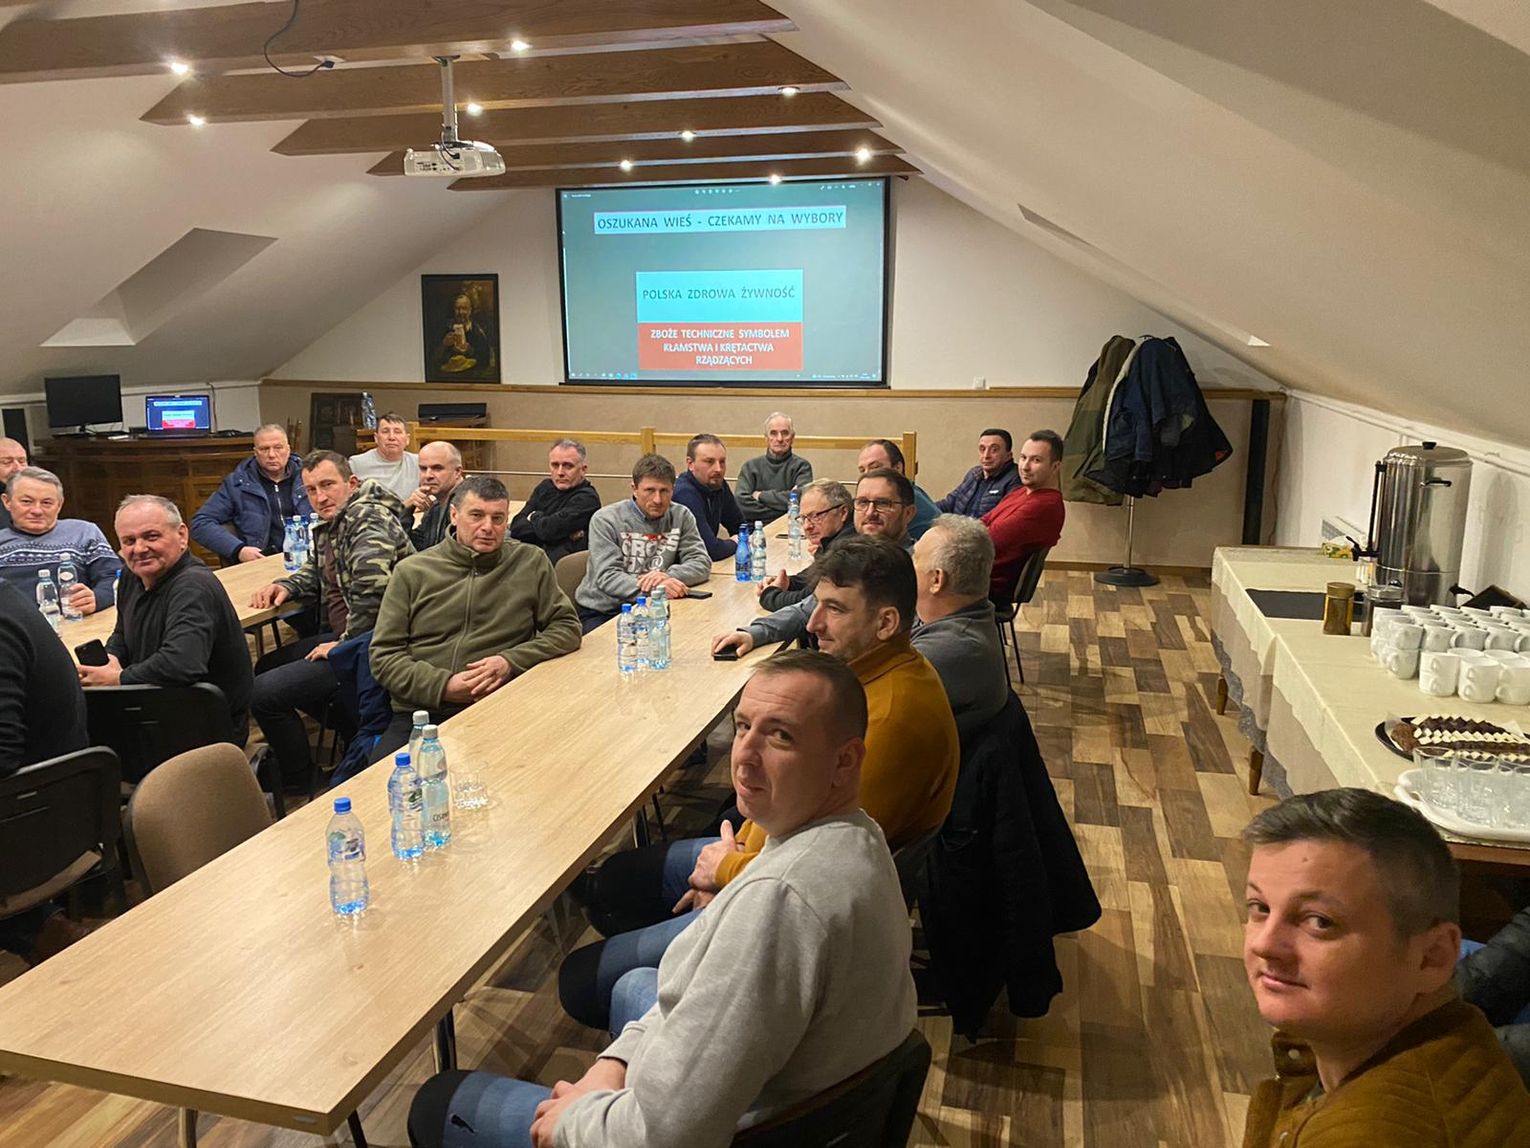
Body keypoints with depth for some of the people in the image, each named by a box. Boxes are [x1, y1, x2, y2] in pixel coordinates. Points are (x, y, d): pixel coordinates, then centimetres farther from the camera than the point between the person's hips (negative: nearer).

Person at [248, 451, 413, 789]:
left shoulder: (368, 519, -18)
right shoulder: (330, 524, 14)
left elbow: (371, 586, -33)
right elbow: (317, 571, 30)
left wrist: (346, 644, -22)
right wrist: (285, 586, 7)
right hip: (343, 635, 11)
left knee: (262, 693, -10)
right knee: (266, 667, 23)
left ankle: (301, 786, 10)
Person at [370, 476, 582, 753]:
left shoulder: (531, 562, 10)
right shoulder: (411, 571, 9)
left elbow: (567, 627, 9)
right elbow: (383, 656, 6)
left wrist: (511, 661, -7)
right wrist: (443, 685, -10)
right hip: (420, 715, 1)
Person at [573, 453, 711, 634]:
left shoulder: (681, 516, 6)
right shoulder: (605, 519, -6)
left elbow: (702, 563, 0)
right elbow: (607, 577, -15)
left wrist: (669, 576, -22)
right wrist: (652, 588, -32)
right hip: (601, 612, -4)